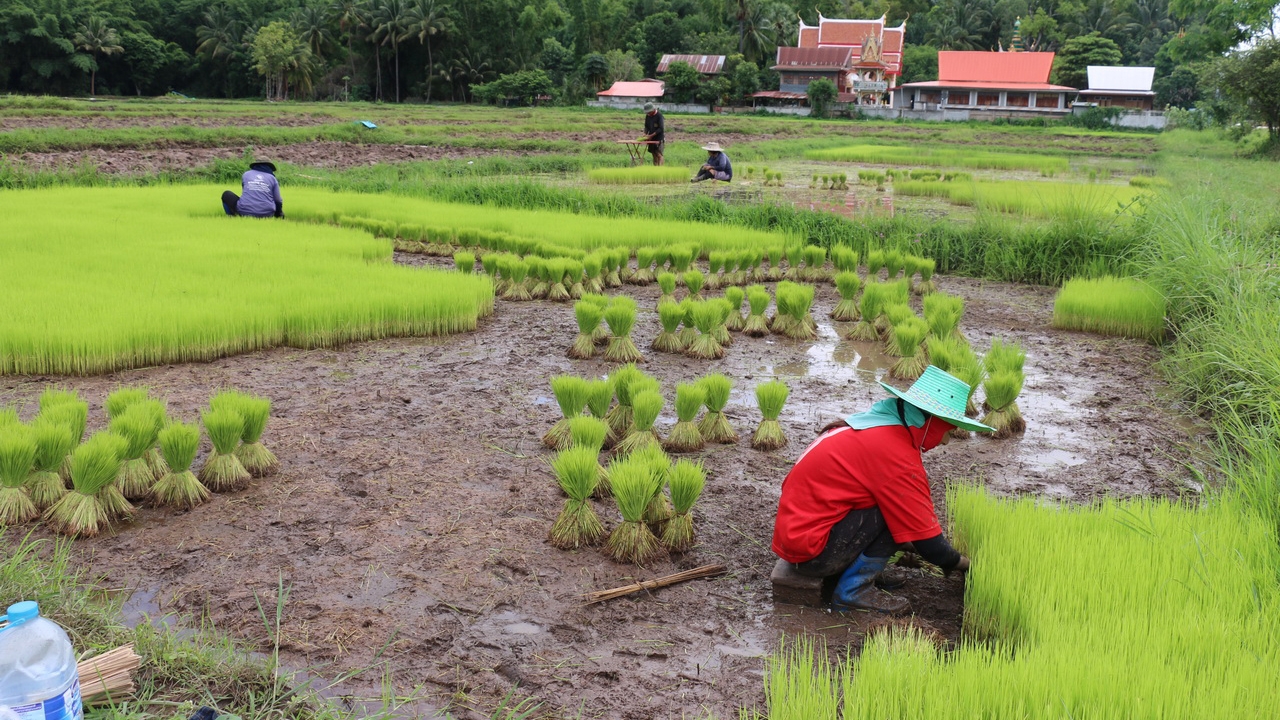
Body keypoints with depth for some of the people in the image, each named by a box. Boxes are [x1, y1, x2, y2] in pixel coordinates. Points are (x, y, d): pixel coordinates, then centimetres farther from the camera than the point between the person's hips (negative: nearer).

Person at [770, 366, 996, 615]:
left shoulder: (878, 419, 8)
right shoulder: (896, 454, -21)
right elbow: (924, 537, -14)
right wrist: (959, 562, 6)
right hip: (810, 552, -10)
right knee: (900, 508, -13)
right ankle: (853, 590, -6)